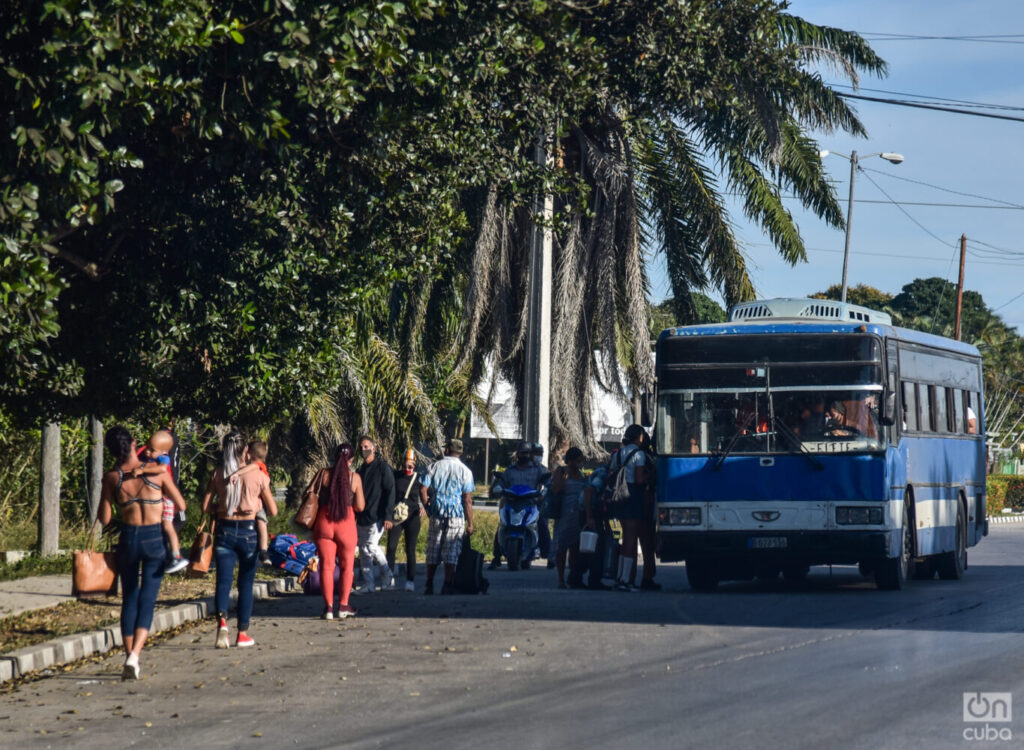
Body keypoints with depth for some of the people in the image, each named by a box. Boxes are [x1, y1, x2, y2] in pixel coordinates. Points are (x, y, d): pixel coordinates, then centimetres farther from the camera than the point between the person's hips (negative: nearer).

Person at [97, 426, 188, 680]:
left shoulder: (112, 478, -4)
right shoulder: (157, 472, -6)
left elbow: (104, 518, 2)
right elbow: (181, 504, 3)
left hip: (128, 539, 1)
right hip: (154, 538, -1)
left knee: (129, 599, 15)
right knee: (147, 600, 0)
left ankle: (130, 656, 14)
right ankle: (134, 656, -17)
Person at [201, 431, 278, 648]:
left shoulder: (218, 474, -1)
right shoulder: (257, 476, -5)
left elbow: (206, 506, 0)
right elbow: (273, 510, 0)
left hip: (225, 531, 1)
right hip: (249, 531, -1)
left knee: (223, 580, 1)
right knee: (246, 583, 10)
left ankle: (222, 620, -26)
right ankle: (243, 634, 13)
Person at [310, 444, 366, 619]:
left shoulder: (324, 474, -2)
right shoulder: (355, 478, -4)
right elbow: (360, 506, -1)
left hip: (324, 522, 1)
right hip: (346, 523, -1)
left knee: (326, 566, 4)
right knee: (346, 566, 14)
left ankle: (328, 607, -3)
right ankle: (343, 606, 11)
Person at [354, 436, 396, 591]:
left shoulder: (383, 468, -4)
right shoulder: (360, 471, 17)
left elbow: (390, 493, -9)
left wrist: (388, 516, -16)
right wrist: (354, 515, 17)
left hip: (377, 517, -7)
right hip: (362, 518, 7)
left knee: (371, 545, -17)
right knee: (363, 550, 5)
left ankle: (387, 576, 1)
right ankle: (368, 584, 10)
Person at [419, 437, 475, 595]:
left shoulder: (435, 467, 3)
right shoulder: (465, 471, -2)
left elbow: (423, 489, -1)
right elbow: (467, 499, -6)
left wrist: (428, 508, 13)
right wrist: (470, 523, -3)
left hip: (436, 515, 2)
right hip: (456, 517, -2)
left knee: (433, 552, 9)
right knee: (451, 552, 1)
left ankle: (429, 586, 12)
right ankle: (448, 585, -2)